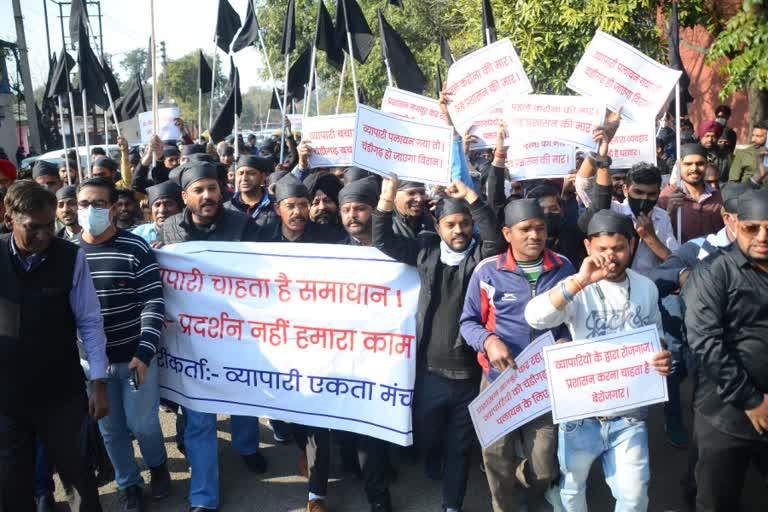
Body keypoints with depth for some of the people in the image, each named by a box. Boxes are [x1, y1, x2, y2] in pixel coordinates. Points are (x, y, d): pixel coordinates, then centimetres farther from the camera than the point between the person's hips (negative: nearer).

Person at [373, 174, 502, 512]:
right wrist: (385, 202, -11)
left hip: (469, 373, -1)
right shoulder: (426, 249, 3)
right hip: (429, 371, 1)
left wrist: (470, 197, -27)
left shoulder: (482, 253, -4)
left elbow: (495, 234, -23)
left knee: (459, 448, 13)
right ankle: (434, 458, 49)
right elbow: (385, 242, 2)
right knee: (424, 439, 14)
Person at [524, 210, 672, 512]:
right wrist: (579, 282, -36)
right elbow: (534, 317, -29)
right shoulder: (576, 289, -11)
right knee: (573, 486, 17)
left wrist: (663, 359, -8)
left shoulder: (647, 288, 1)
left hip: (629, 413, 2)